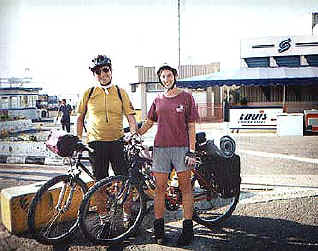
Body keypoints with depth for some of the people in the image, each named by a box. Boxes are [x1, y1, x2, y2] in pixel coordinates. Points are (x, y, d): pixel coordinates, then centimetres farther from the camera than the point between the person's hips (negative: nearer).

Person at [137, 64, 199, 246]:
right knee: (160, 188, 4)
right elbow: (149, 122, 23)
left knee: (185, 187, 2)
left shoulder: (186, 97, 4)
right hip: (161, 147, 3)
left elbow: (191, 126, 1)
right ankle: (159, 228, 15)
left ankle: (188, 229, 10)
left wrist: (192, 151, -5)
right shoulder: (158, 100, 13)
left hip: (181, 147, -3)